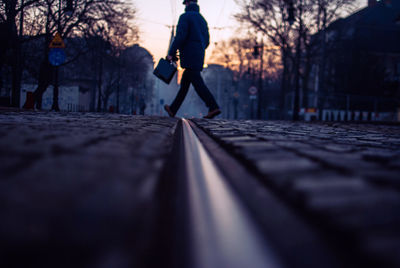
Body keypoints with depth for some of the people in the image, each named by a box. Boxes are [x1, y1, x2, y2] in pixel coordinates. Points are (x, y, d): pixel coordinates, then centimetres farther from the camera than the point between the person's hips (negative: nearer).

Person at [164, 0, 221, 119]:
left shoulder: (185, 16, -5)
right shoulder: (202, 19, 20)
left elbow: (180, 36, -17)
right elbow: (207, 41, 19)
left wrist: (171, 53, -14)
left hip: (189, 56, -8)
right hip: (199, 58, 8)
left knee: (198, 83, -14)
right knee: (184, 83, 13)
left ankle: (213, 107, -25)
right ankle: (173, 109, 19)